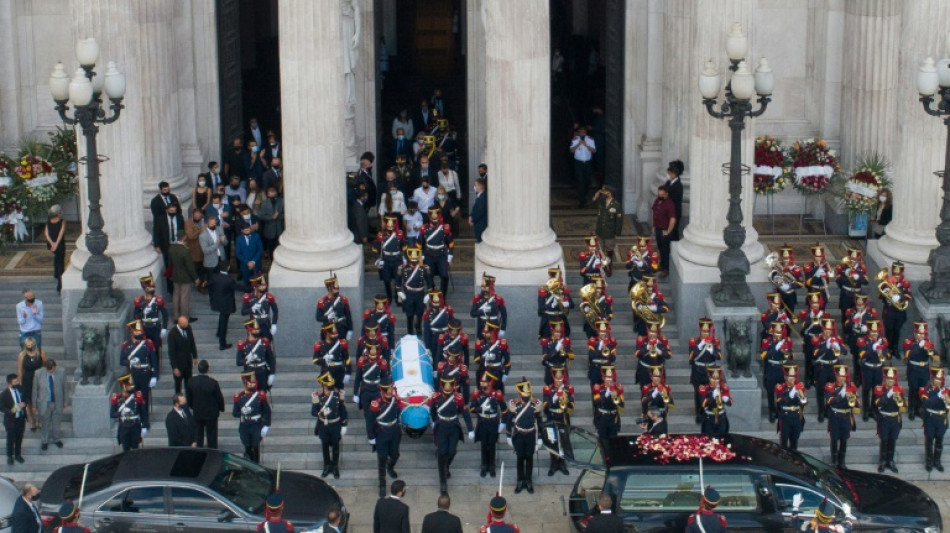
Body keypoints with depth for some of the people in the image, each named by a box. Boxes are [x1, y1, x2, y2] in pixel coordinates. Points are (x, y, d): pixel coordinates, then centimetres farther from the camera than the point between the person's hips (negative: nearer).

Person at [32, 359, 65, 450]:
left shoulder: (61, 373, -16)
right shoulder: (38, 374, -19)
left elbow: (64, 388, -2)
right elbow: (35, 390, -8)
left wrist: (65, 401, 8)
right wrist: (34, 405, -1)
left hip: (57, 403, 1)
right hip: (44, 403, -1)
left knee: (56, 422, 20)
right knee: (45, 423, 16)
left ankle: (56, 439, 43)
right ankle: (45, 441, 37)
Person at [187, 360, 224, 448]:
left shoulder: (191, 381, -13)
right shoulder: (213, 383, -23)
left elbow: (189, 397, 1)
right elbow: (219, 397, -12)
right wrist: (221, 408, 6)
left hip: (197, 413, 3)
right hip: (211, 413, -3)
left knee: (198, 435, 16)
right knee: (211, 435, 9)